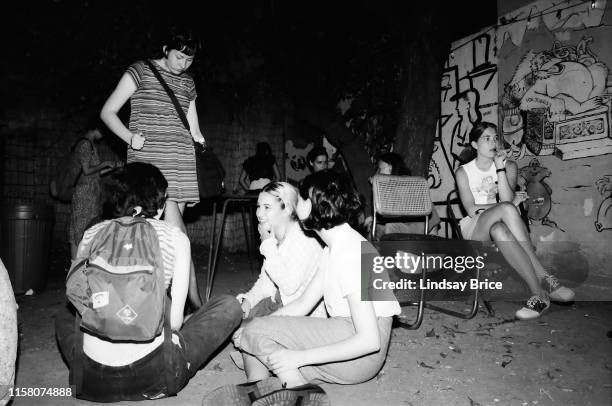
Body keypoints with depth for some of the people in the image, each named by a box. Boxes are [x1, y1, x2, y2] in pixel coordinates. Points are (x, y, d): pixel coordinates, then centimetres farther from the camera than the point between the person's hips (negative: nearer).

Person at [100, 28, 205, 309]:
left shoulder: (187, 83, 19)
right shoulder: (141, 71, 5)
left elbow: (195, 132, 21)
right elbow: (107, 112, 4)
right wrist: (130, 137, -14)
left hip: (182, 160, 5)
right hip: (149, 159, -4)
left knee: (171, 229, 1)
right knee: (176, 233, -14)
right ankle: (195, 301, -8)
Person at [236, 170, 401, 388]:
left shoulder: (349, 254, -22)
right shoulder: (334, 248, 10)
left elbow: (369, 340, -24)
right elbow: (303, 304, 10)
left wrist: (300, 357, -23)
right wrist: (250, 331, 0)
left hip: (361, 353, -10)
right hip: (345, 336, 10)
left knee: (257, 331, -14)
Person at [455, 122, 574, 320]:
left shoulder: (508, 166, 9)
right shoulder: (464, 172, 4)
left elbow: (507, 199, -8)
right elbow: (471, 210, -6)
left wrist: (500, 170, -17)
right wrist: (511, 203, -4)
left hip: (503, 225, 1)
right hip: (475, 229, -1)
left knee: (499, 230, -39)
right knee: (506, 209, -36)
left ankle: (539, 294, -39)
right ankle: (544, 280, -37)